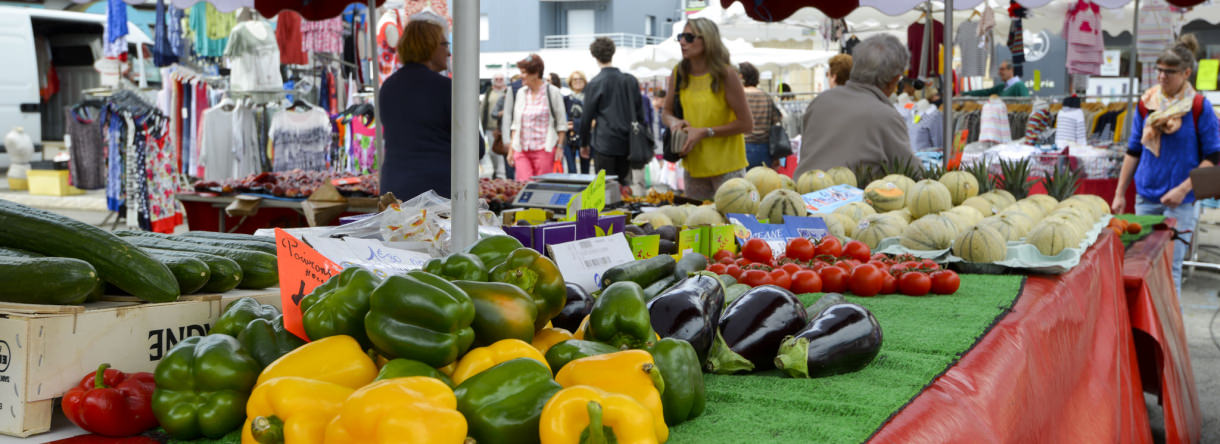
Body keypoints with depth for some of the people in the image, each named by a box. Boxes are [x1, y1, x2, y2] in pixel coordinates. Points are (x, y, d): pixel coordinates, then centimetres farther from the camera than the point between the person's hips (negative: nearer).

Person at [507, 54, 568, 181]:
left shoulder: (552, 92, -2)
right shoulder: (520, 93, 12)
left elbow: (562, 124, 0)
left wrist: (559, 147, -5)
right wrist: (511, 149, 13)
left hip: (544, 149, -4)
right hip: (521, 150, 4)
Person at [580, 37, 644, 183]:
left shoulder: (595, 83, -7)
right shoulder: (631, 80, 6)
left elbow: (587, 117, -3)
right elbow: (639, 111, 14)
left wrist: (584, 143, 8)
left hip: (604, 143, -4)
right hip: (627, 144, 4)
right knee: (624, 183, 12)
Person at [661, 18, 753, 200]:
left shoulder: (725, 74, -10)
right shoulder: (679, 73, 4)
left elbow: (746, 124, -9)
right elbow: (667, 112, 17)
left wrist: (705, 132, -15)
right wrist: (674, 122, -7)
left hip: (727, 166, -5)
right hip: (693, 164, 5)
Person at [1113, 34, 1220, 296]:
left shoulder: (1199, 107, -6)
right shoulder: (1147, 102, 6)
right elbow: (1133, 151, 14)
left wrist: (1183, 189, -14)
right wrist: (1119, 193, 11)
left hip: (1179, 201, -4)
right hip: (1146, 196, 4)